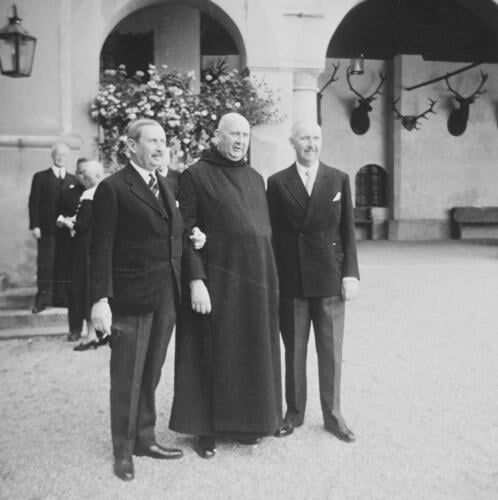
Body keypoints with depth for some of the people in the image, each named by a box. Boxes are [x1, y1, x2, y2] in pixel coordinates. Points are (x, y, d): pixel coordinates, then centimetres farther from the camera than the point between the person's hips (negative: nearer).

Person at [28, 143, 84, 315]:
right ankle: (42, 299, 3)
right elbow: (33, 203, 1)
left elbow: (77, 205, 9)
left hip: (67, 228, 2)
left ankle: (61, 298, 7)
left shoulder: (74, 181, 13)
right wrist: (35, 225, -7)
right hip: (46, 229, -2)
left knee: (65, 264, 1)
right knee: (45, 264, -3)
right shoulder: (40, 177, 7)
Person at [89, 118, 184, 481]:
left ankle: (145, 438, 33)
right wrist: (100, 299, -16)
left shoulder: (166, 188, 14)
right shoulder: (113, 188, -8)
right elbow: (101, 248, -11)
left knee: (151, 375, 17)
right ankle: (123, 451, 23)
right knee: (127, 378, 6)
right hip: (130, 299, -6)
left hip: (166, 298, 7)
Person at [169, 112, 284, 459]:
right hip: (218, 280, -5)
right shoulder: (196, 175, -4)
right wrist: (196, 280, -17)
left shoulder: (256, 178, 14)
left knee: (252, 351, 12)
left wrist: (269, 276, 12)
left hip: (257, 278, 6)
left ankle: (246, 422, 28)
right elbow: (187, 232, -9)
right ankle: (207, 429, 19)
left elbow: (266, 228, 16)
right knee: (215, 352, 4)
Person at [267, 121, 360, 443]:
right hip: (291, 281, 0)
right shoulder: (277, 183, 3)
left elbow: (348, 231, 4)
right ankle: (294, 413, 25)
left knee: (331, 351, 8)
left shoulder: (339, 180, 5)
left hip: (330, 280, 1)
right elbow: (272, 233, 2)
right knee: (294, 350, 10)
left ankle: (333, 416, 23)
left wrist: (351, 273, -3)